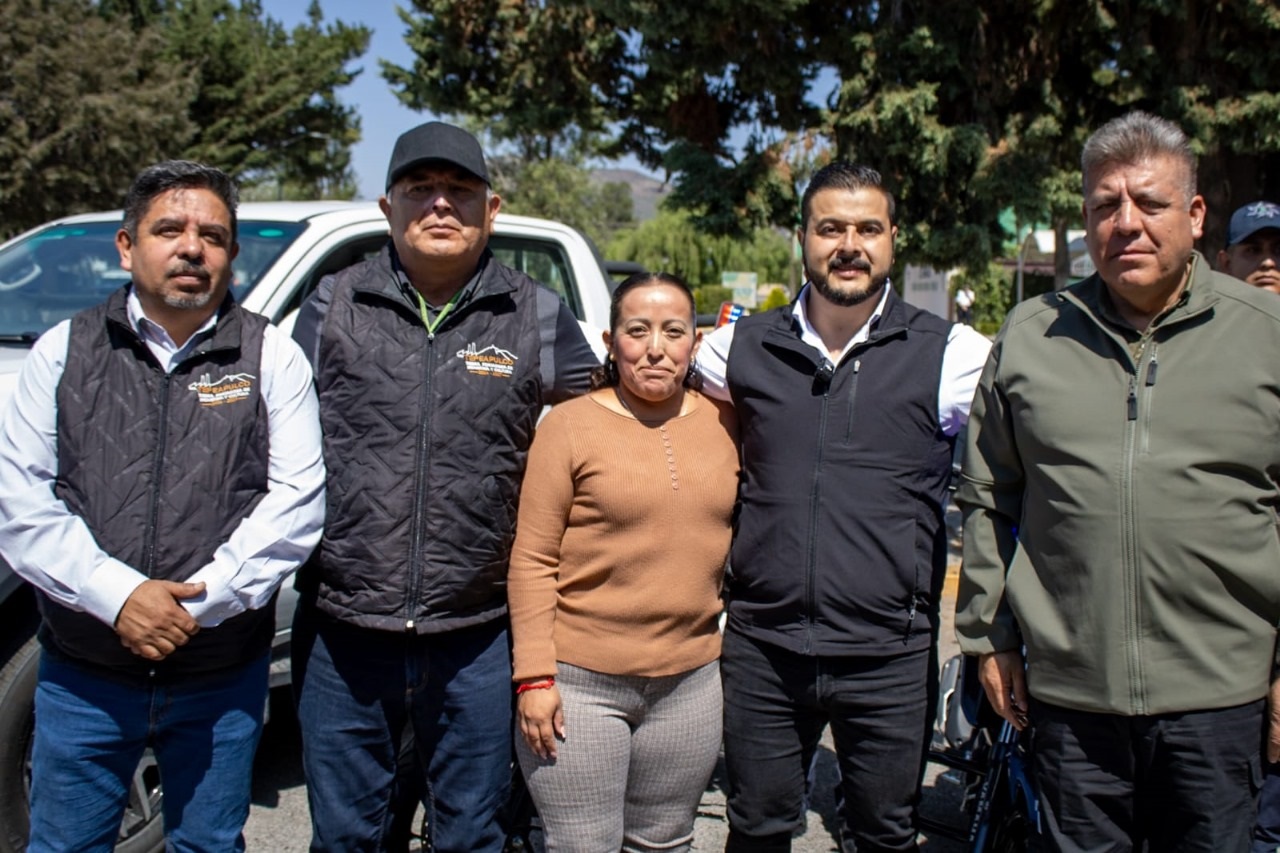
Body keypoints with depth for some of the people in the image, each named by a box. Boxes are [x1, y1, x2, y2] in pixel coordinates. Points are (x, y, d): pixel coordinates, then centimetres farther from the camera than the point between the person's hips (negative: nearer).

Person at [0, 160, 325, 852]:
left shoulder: (271, 358, 0)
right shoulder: (63, 351, 4)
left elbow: (297, 502, -8)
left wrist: (197, 601, -17)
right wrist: (116, 595, -17)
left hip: (222, 677, -1)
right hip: (82, 677, 1)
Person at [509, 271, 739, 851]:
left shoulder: (724, 424, 3)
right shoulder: (570, 425, -8)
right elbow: (531, 561, -9)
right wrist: (535, 676, -12)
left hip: (691, 683, 4)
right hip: (580, 683, -3)